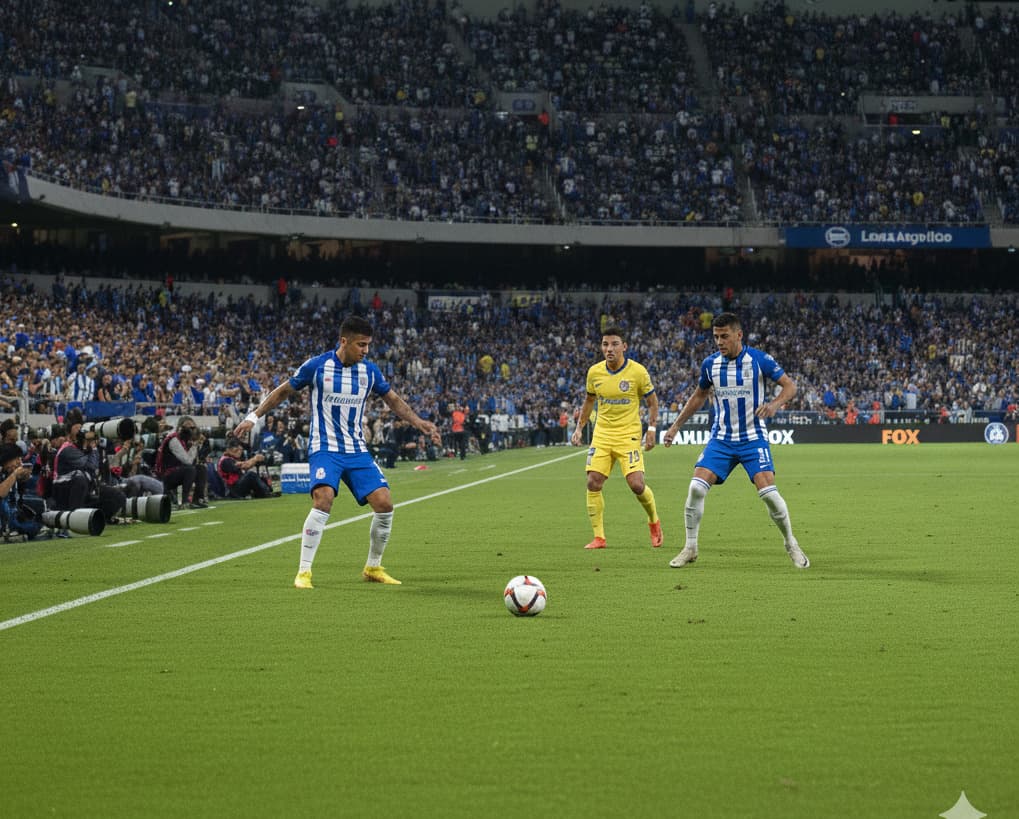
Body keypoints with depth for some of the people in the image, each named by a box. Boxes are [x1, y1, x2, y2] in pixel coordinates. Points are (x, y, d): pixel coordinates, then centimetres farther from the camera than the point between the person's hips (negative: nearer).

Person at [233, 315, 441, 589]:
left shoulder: (369, 370, 3)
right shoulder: (317, 366, -8)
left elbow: (393, 400, 18)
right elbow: (283, 392, 4)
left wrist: (420, 423, 8)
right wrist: (254, 416, -2)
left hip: (357, 450, 4)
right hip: (325, 448, -4)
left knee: (384, 504, -8)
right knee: (323, 500, -28)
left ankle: (373, 568, 13)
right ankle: (304, 572, -18)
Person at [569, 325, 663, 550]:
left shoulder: (637, 371, -9)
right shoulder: (594, 372, 1)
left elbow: (652, 402, 2)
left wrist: (651, 429, -7)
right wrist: (579, 427, 13)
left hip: (629, 435, -4)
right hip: (602, 435, 4)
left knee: (636, 484, -14)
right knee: (593, 483, -9)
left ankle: (654, 522, 16)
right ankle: (598, 537, 1)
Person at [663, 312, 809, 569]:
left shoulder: (759, 360, -10)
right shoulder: (710, 364, 1)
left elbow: (789, 385, -6)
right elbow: (699, 396, 17)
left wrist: (774, 404, -27)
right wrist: (675, 426, 14)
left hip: (753, 439, -3)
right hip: (721, 439, 3)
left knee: (768, 493, -16)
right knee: (696, 488, -14)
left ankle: (791, 545, 7)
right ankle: (690, 548, 1)